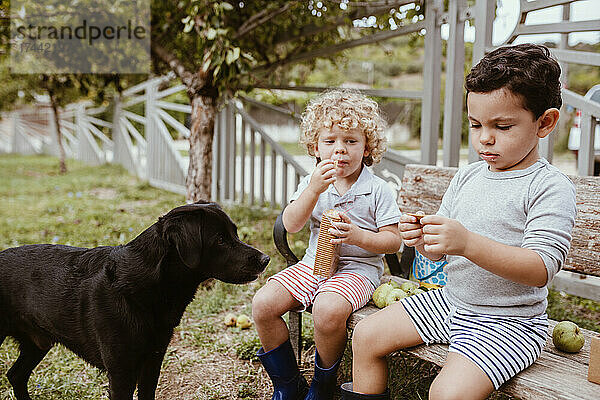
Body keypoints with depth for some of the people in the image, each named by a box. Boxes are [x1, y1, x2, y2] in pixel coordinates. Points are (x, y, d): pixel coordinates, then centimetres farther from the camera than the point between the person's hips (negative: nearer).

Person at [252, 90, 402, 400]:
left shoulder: (378, 190, -4)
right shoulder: (312, 183, 6)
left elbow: (393, 240, -5)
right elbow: (291, 225, -6)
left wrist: (357, 236, -23)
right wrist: (313, 190, -20)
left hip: (358, 268, -5)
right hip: (314, 262, 5)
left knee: (328, 310, -35)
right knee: (262, 304, -13)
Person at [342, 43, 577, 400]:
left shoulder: (549, 187, -14)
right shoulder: (467, 177, 5)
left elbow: (542, 269, -26)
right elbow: (439, 252, 10)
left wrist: (468, 243, -37)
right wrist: (423, 239, -14)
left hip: (508, 322, -7)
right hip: (451, 302, 7)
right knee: (366, 336, 5)